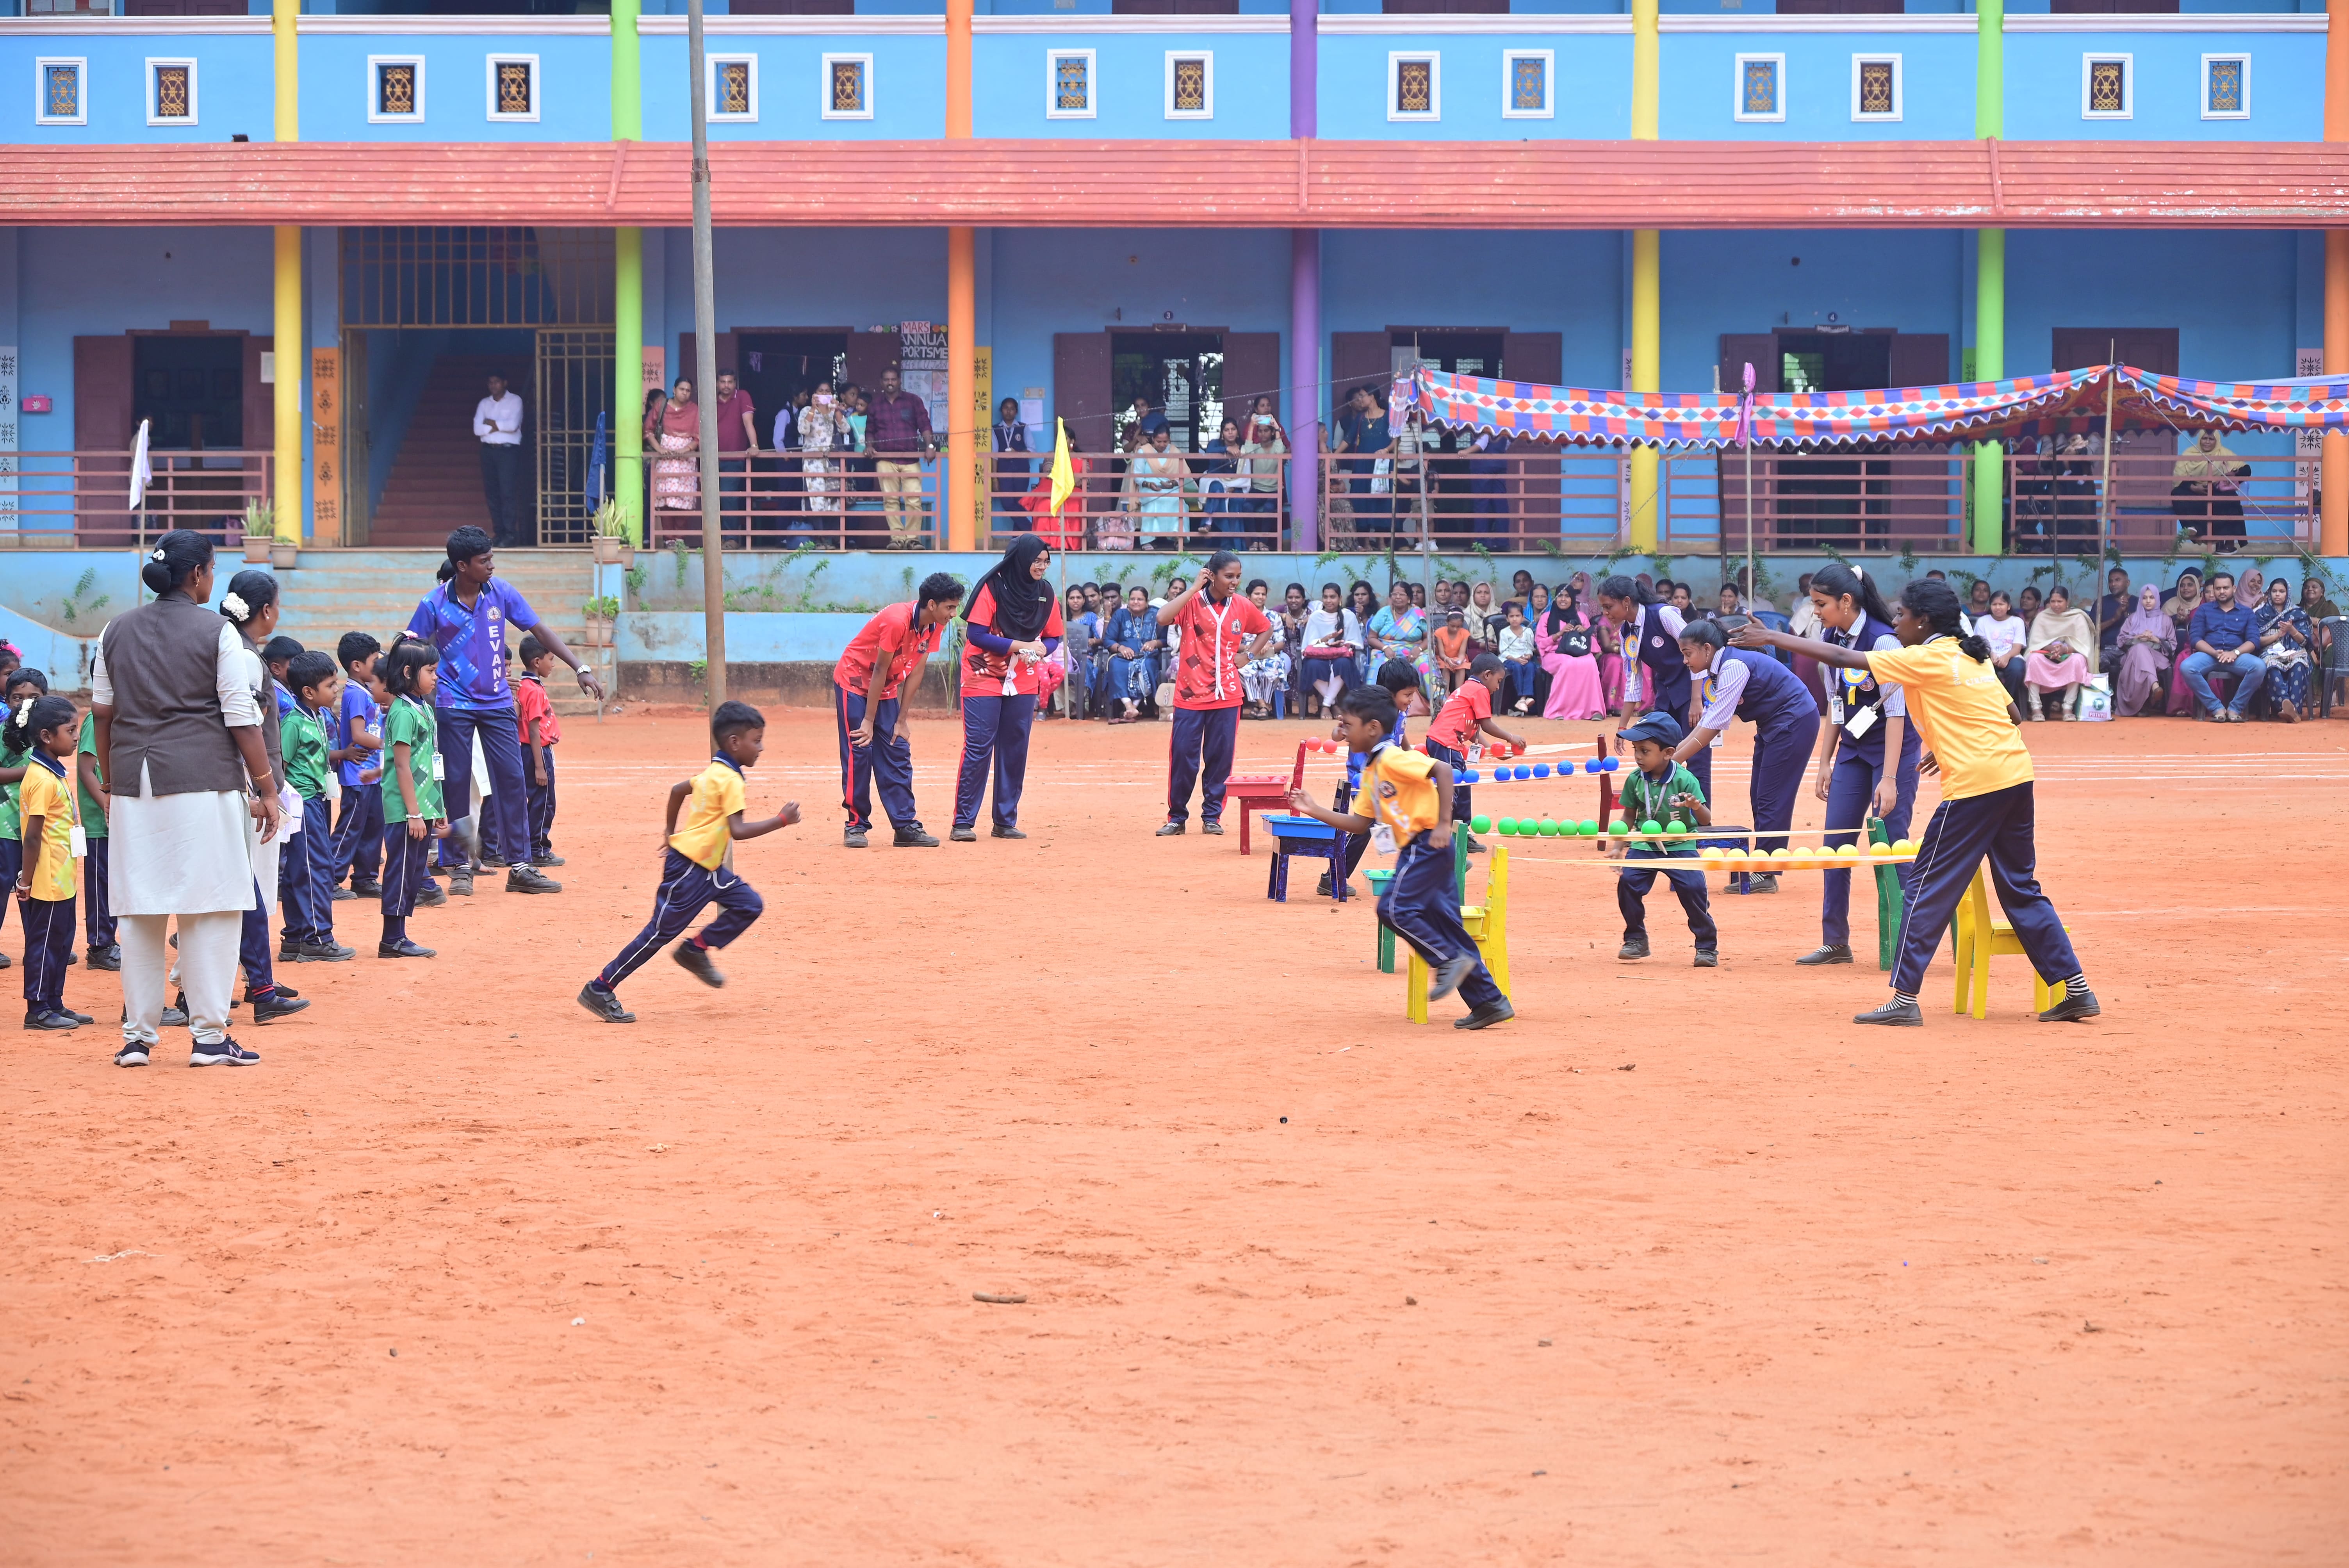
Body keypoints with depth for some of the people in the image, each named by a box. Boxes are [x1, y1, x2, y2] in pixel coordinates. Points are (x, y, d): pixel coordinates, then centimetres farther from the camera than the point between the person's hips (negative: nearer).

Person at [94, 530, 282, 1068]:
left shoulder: (116, 633, 9)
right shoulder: (216, 633, -4)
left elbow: (103, 714, 14)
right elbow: (241, 720, -6)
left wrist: (111, 786, 23)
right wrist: (266, 790, 0)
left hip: (134, 782, 5)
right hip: (203, 782, -5)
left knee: (139, 910, 8)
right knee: (211, 907, 0)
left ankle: (137, 1035, 11)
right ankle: (208, 1035, -1)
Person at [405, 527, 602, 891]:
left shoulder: (501, 593, -3)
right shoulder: (435, 605, -11)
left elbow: (540, 631, 1)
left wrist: (580, 669, -4)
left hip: (498, 702, 3)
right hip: (454, 706, -3)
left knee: (513, 781, -1)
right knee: (456, 785, 1)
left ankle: (519, 866, 3)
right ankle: (460, 867, 12)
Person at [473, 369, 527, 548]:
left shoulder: (515, 401, 3)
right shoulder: (484, 404, 13)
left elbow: (513, 425, -12)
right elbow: (478, 429, 1)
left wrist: (491, 423, -2)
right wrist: (500, 426, -8)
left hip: (508, 451, -4)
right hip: (489, 451, 4)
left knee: (508, 492, -11)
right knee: (492, 493, 1)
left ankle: (510, 534, -13)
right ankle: (498, 533, 5)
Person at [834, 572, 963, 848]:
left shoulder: (934, 626, -8)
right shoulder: (897, 621, -30)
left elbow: (915, 672, -3)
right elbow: (880, 671, -24)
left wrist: (901, 720, -4)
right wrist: (868, 722, -20)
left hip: (886, 689, 7)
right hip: (854, 681, -7)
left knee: (898, 754, 1)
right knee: (859, 752, -10)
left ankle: (906, 827, 0)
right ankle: (856, 825, -3)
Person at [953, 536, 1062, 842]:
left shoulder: (1045, 593, 4)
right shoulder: (992, 588, -12)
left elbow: (1054, 638, 10)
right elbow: (976, 634, -17)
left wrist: (1041, 650, -13)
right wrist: (1021, 645, -20)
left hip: (1023, 684, 5)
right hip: (984, 679, -5)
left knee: (1015, 752, 6)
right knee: (978, 750, -8)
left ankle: (1006, 822, 14)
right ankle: (963, 823, -5)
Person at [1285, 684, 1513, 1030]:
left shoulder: (1392, 759, -11)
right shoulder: (1371, 772, 18)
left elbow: (1443, 770, -21)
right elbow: (1361, 823, 20)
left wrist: (1443, 823, -24)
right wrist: (1315, 812, 12)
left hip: (1427, 843, -10)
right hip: (1416, 850, 10)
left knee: (1395, 908, -17)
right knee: (1445, 923, 9)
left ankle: (1449, 961, -7)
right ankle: (1489, 1002, 10)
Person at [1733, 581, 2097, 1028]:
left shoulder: (1926, 659, -7)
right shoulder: (1973, 658, 15)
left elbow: (1841, 658, -8)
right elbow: (2014, 716, 19)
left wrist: (1774, 638, -2)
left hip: (1974, 786, -8)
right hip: (2016, 775, 8)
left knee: (1928, 888, -1)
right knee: (2021, 889, 15)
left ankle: (1905, 1000, -3)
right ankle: (2077, 991, 12)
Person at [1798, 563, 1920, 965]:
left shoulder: (1883, 641, -20)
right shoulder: (1833, 640, 3)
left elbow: (1896, 713, -21)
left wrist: (1889, 778, -24)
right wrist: (1825, 763, 10)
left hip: (1894, 750, -7)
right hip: (1852, 750, 7)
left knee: (1891, 843, -7)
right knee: (1835, 843, 3)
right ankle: (1835, 943, 8)